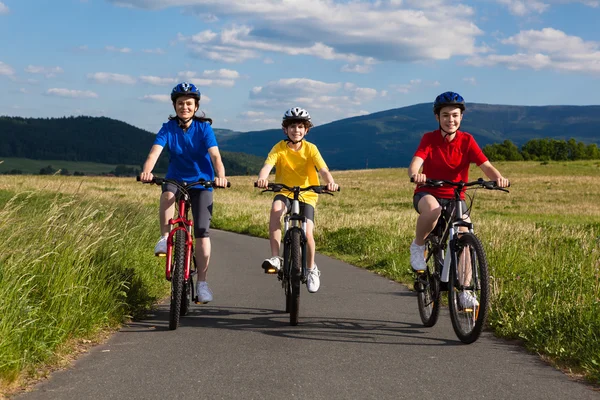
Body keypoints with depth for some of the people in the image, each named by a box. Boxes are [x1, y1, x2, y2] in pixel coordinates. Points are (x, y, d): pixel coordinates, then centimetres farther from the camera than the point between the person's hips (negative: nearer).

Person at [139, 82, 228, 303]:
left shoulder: (204, 128, -10)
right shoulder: (168, 128, -7)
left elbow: (215, 155, -22)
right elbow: (155, 152, -21)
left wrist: (220, 176, -43)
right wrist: (147, 171, -43)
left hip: (201, 183, -1)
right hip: (175, 179, 1)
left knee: (202, 233, -9)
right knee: (167, 193, -37)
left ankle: (202, 283, 0)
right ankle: (165, 238, -19)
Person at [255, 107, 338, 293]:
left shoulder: (310, 149, -7)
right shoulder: (279, 148, -7)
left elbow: (323, 169, -19)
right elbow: (268, 165, -23)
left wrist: (330, 182, -42)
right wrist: (262, 178, -46)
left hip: (307, 195, 0)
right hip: (285, 193, 0)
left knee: (307, 232, -16)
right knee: (275, 208, -34)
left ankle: (311, 269, 13)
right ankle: (275, 258, -30)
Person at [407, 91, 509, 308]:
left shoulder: (467, 141, -3)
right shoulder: (429, 139, -8)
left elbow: (486, 165, -15)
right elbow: (415, 163, -25)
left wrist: (498, 177, -38)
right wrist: (415, 174, -49)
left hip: (455, 197, 3)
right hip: (428, 194, -3)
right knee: (432, 209, -39)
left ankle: (465, 291, -7)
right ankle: (418, 246, -10)